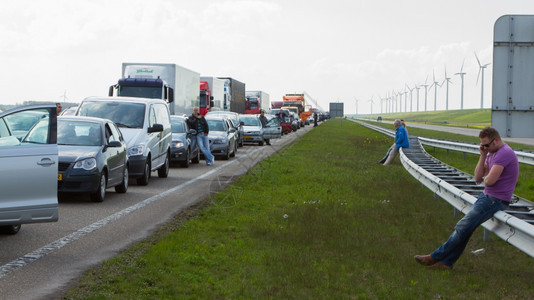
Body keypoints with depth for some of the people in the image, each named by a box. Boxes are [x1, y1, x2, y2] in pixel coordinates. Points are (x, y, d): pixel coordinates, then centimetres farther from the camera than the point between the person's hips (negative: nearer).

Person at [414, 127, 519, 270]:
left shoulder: (504, 153, -17)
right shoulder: (492, 153, 16)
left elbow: (490, 180, -24)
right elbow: (478, 177, 11)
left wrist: (484, 178, 1)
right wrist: (483, 156, 1)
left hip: (496, 200, -10)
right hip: (486, 196, 10)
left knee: (463, 227, -10)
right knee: (464, 228, 3)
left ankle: (435, 257, -3)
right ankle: (447, 262, 3)